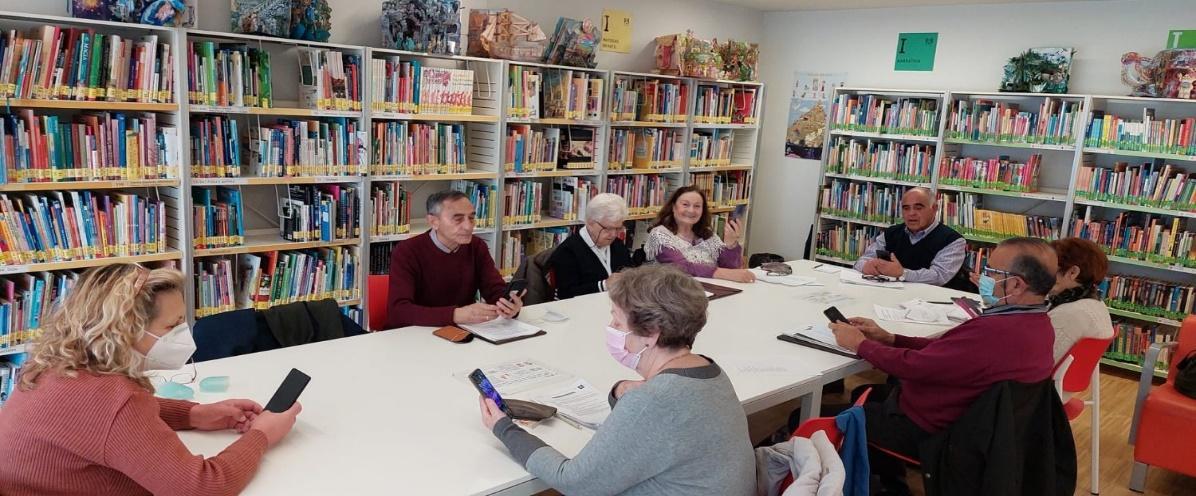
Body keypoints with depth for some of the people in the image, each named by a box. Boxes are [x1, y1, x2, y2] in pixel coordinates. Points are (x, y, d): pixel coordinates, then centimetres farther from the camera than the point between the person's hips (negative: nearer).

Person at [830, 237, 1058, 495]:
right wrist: (889, 338, 2)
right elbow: (944, 350, 7)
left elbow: (913, 366, -26)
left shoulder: (997, 331, -33)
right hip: (966, 420, 10)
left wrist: (860, 344, -11)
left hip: (930, 432, -10)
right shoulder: (1034, 322, -1)